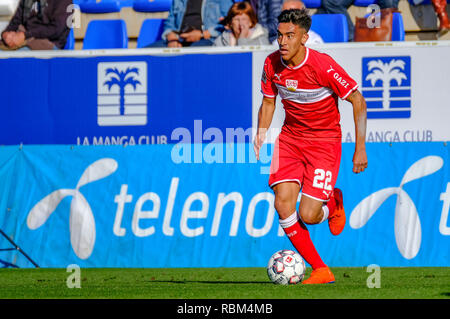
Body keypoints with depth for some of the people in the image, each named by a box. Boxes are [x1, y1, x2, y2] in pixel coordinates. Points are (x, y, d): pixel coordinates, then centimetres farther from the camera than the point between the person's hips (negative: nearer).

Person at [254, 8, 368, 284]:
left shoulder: (323, 66, -22)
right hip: (290, 136, 5)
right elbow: (268, 102, 10)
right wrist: (261, 134, -8)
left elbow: (358, 101, -13)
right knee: (283, 204, -14)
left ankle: (333, 202, 26)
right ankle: (320, 271, -2)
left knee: (308, 216, -13)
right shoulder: (272, 64, -7)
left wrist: (360, 148, -14)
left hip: (324, 140, -4)